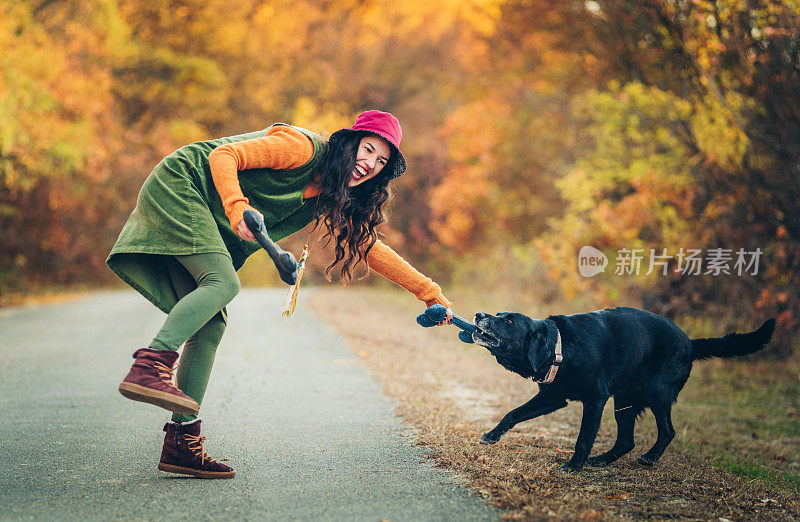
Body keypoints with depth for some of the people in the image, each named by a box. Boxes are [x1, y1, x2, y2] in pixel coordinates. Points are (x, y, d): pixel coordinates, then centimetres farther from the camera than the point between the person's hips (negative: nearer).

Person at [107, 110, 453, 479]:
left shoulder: (333, 200, 8)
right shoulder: (305, 148, -17)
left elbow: (368, 247, 13)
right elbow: (223, 155, -22)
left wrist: (430, 292, 10)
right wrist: (238, 210, -38)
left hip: (200, 221, 8)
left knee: (211, 326, -3)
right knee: (223, 283, -27)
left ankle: (182, 442, -7)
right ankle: (148, 368, -36)